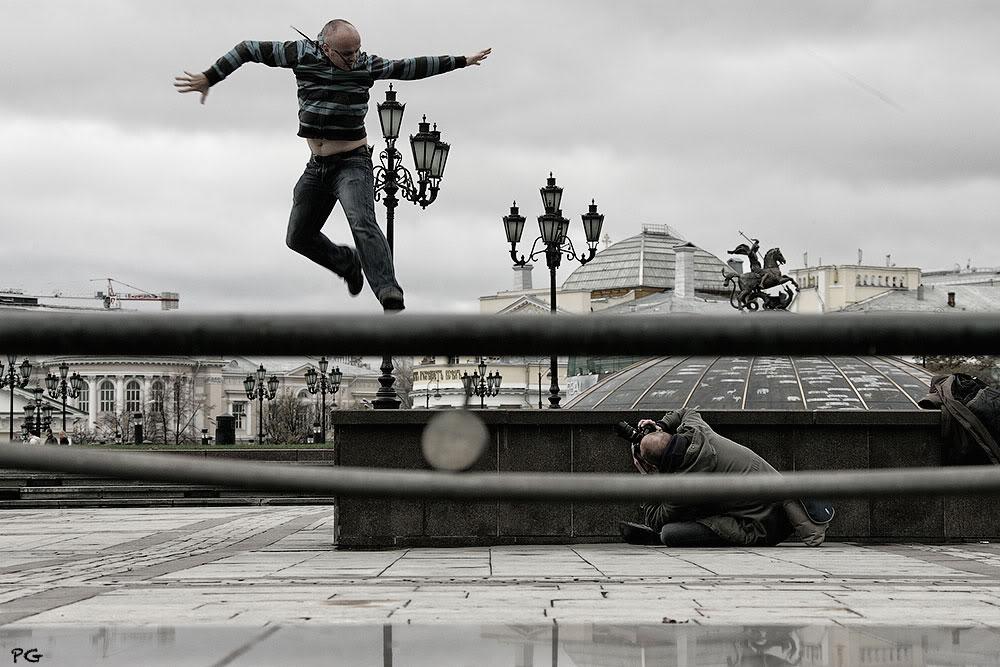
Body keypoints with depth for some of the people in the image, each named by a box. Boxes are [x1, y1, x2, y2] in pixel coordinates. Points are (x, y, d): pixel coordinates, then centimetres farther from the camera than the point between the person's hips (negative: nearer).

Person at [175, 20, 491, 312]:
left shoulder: (366, 65, -5)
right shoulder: (302, 54, -5)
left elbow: (410, 67, 7)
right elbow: (249, 49, 2)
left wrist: (461, 61, 11)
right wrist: (209, 78, 0)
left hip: (353, 163, -4)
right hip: (316, 167, 4)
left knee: (362, 223, -28)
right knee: (298, 237, 11)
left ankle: (391, 298, -41)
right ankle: (348, 264, 37)